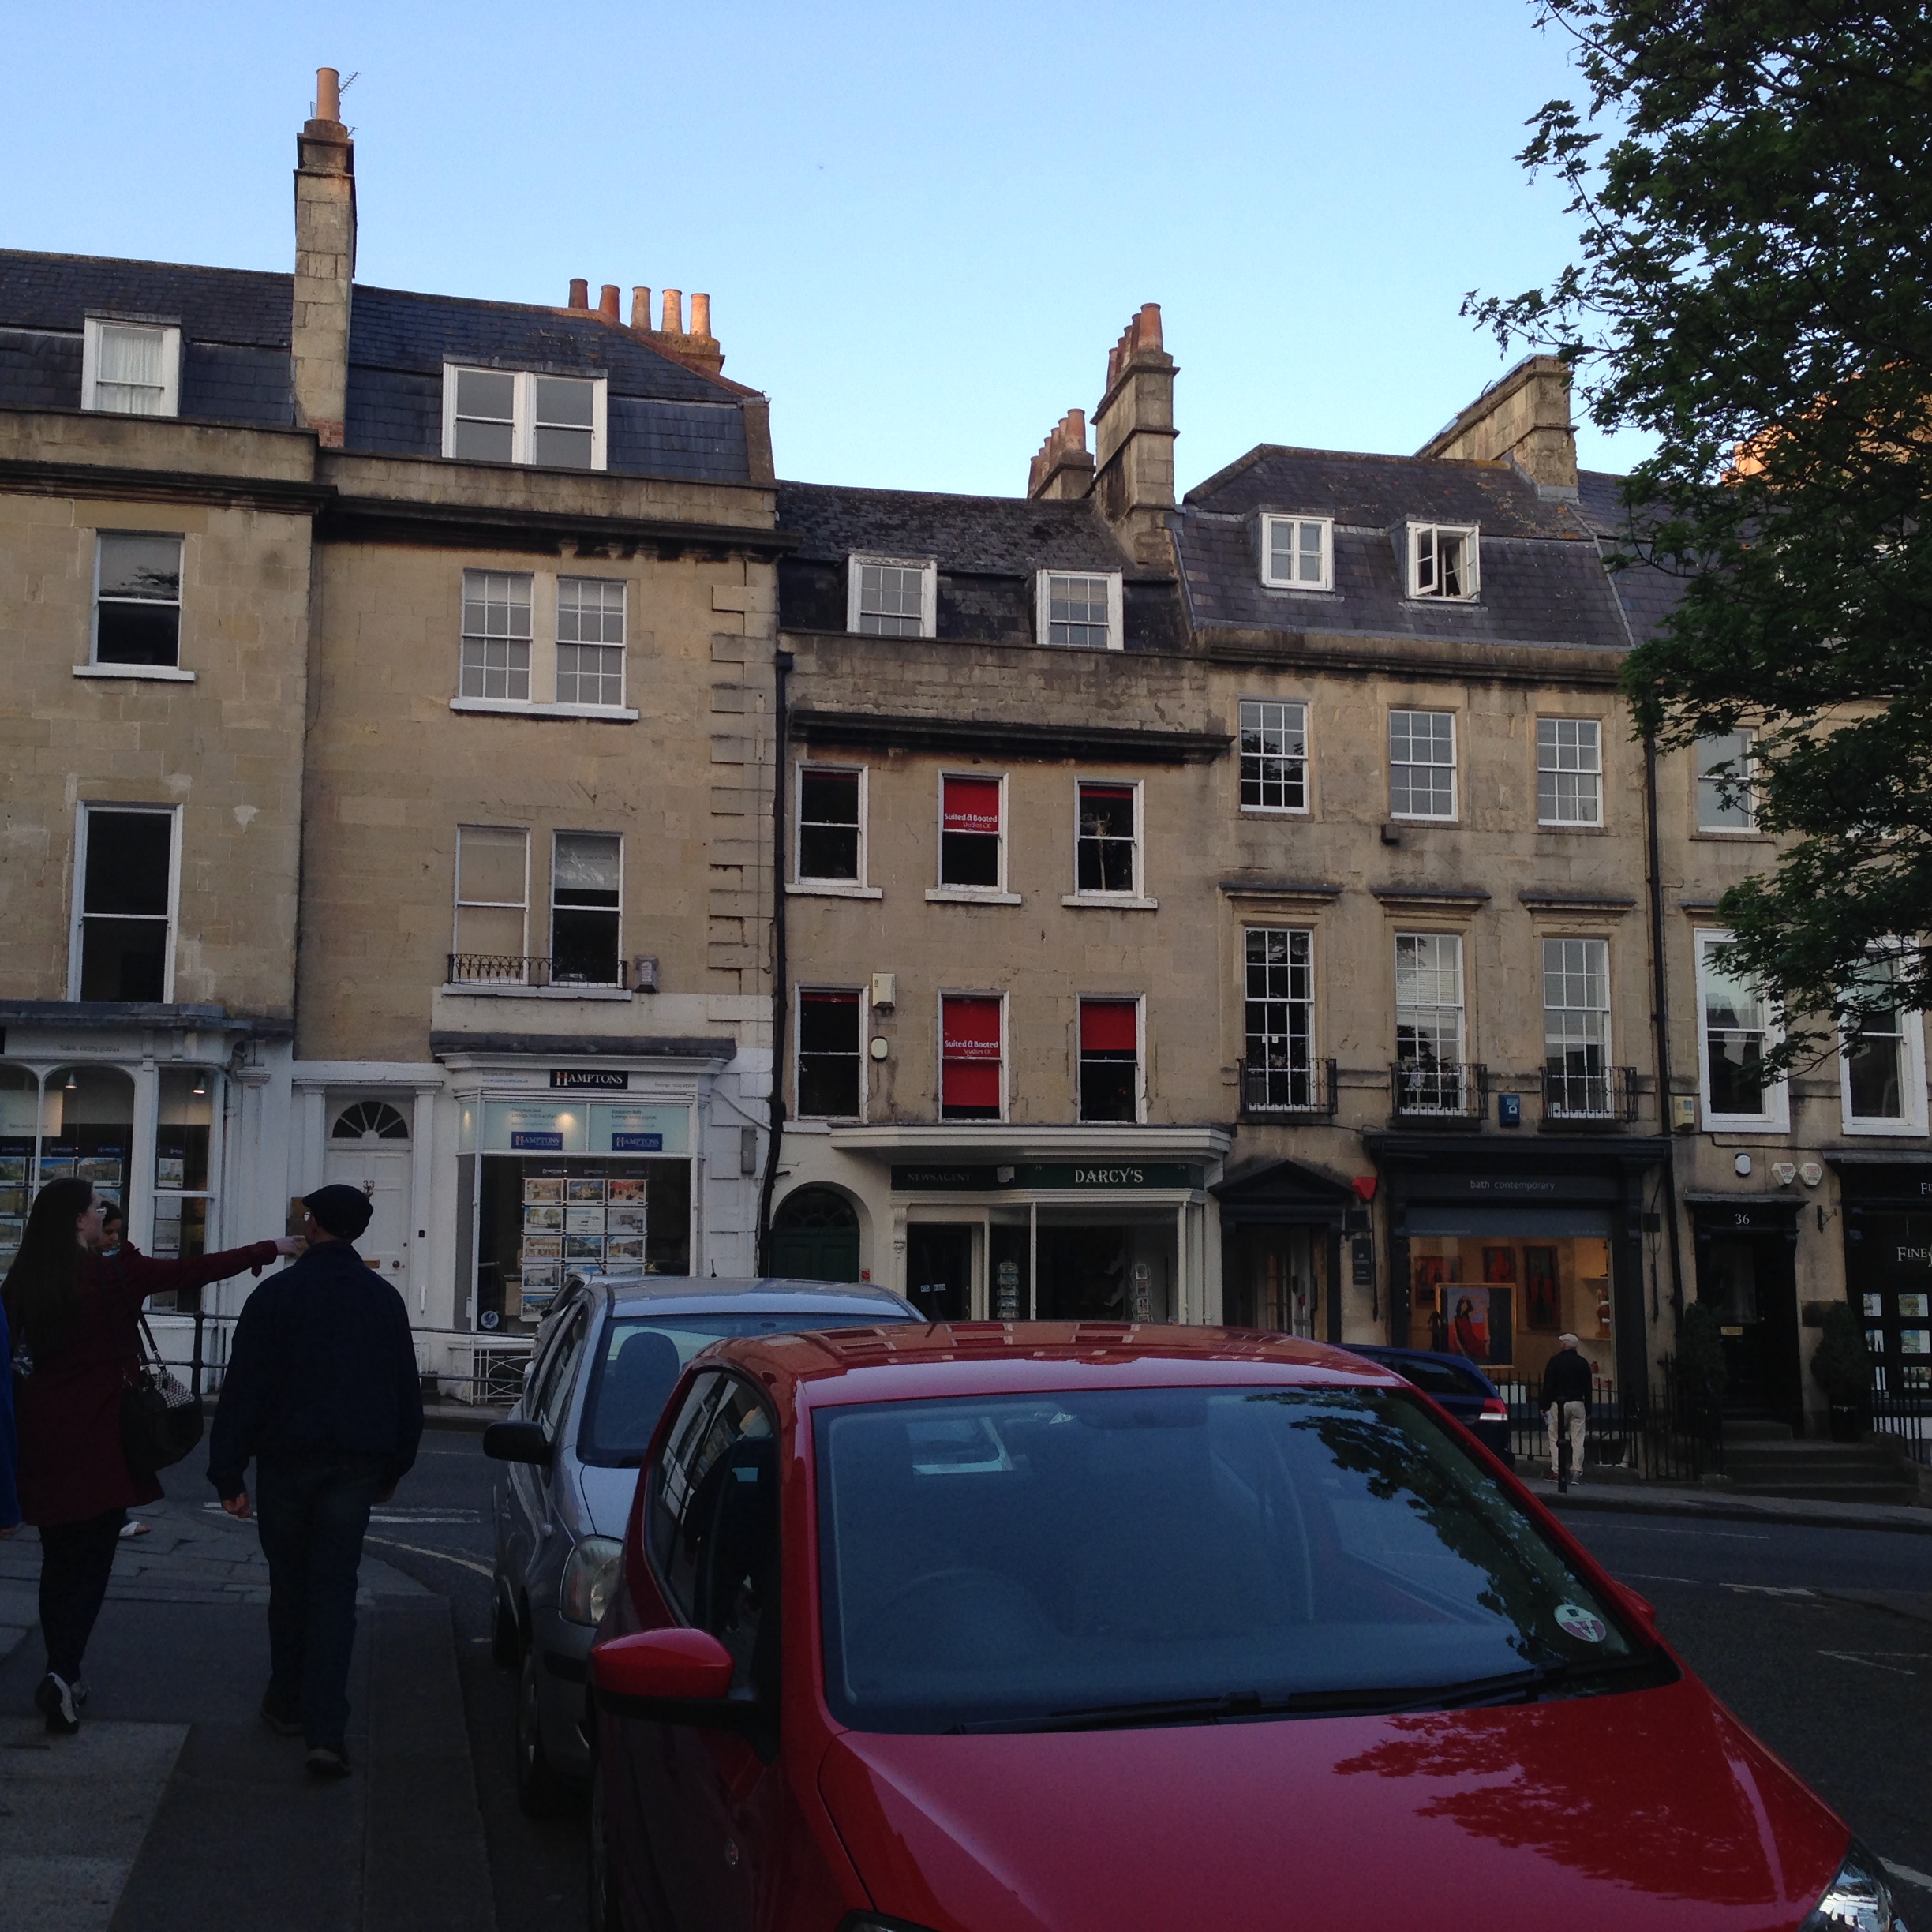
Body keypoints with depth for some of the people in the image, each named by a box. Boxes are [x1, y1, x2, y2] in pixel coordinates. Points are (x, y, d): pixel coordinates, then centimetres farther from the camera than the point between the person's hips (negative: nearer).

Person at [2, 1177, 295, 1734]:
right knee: (90, 1563, 3)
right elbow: (197, 1271, -5)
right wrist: (269, 1249, 7)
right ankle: (62, 1673, -10)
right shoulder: (114, 1274, -11)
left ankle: (63, 1674, 20)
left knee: (58, 1562, 15)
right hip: (99, 1446, -5)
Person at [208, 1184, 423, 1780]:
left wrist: (228, 1473, -5)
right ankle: (325, 1731, -8)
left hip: (287, 1461, -2)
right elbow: (407, 1394, 11)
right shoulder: (385, 1300, 6)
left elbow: (244, 1389, -8)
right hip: (356, 1464, 2)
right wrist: (393, 1469, 19)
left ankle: (287, 1703, 27)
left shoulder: (275, 1295, -5)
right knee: (335, 1591, 0)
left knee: (289, 1583, 14)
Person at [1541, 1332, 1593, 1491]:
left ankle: (1556, 1471, -5)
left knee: (1555, 1438, 2)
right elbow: (1587, 1388, 10)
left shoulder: (1555, 1361, -3)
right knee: (1578, 1439, 2)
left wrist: (1545, 1407, 0)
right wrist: (1588, 1411, 14)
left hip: (1558, 1403, -3)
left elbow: (1548, 1385, -5)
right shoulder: (1583, 1363, 8)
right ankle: (1577, 1472, -3)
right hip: (1578, 1404, 3)